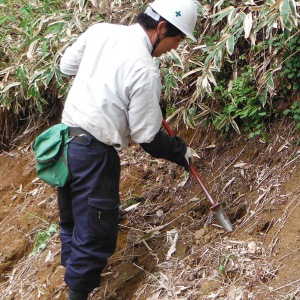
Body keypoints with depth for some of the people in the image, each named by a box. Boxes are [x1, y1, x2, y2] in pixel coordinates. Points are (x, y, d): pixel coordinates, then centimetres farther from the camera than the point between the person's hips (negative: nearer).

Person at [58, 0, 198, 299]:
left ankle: (73, 271, 40)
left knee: (71, 220, 24)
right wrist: (182, 152, 3)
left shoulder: (100, 30, -1)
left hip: (66, 137, 9)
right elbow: (146, 137, -13)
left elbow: (66, 64, 16)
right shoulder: (144, 70, -20)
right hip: (93, 153, -9)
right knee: (96, 236, 3)